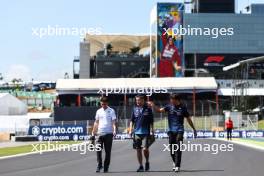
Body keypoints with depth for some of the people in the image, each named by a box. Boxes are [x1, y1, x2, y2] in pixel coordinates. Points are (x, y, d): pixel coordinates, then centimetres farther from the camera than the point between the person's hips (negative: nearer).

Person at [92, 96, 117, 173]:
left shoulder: (111, 111, 1)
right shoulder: (98, 111, 12)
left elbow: (113, 122, -4)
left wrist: (114, 130, -20)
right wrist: (93, 132, 14)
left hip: (109, 133, -3)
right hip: (100, 133, 3)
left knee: (108, 151, 3)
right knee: (98, 149, -10)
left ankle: (106, 167, 10)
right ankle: (99, 165, -2)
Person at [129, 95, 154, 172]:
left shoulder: (148, 109, 0)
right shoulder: (135, 109, 8)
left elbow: (151, 121, 4)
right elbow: (132, 120, 12)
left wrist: (152, 131, 1)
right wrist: (130, 129, 4)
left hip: (146, 133, -3)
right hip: (137, 132, 3)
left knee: (145, 149, -12)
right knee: (138, 150, 4)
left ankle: (147, 162, 14)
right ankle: (141, 166, 14)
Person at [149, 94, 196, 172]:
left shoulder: (182, 108, -2)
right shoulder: (169, 106, 2)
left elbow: (188, 119, 8)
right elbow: (159, 110, -11)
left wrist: (193, 129, 14)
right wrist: (153, 106, -29)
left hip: (179, 130, -2)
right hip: (171, 130, 3)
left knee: (178, 149, -10)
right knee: (172, 148, 8)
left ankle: (177, 166, -8)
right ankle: (175, 163, 29)